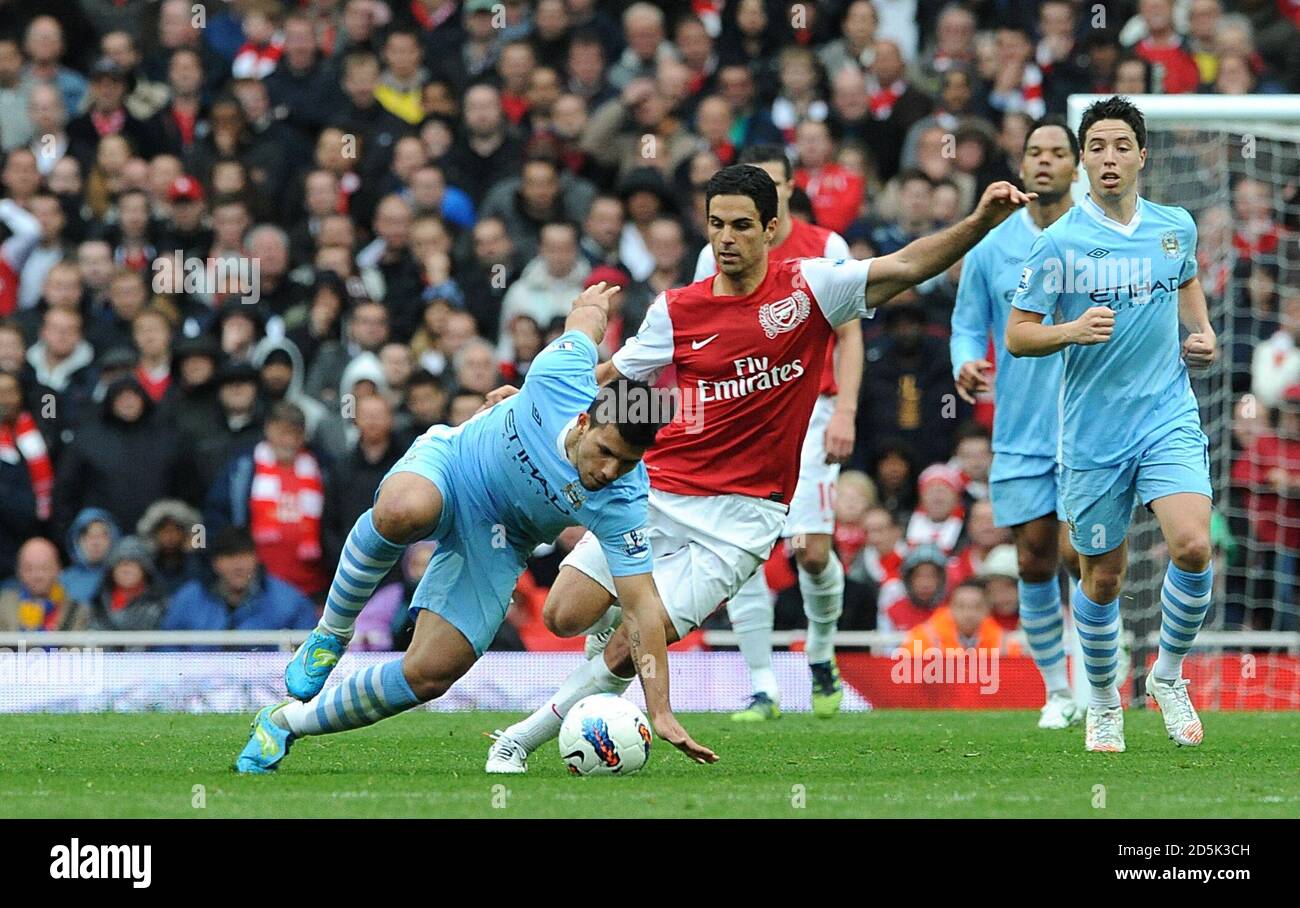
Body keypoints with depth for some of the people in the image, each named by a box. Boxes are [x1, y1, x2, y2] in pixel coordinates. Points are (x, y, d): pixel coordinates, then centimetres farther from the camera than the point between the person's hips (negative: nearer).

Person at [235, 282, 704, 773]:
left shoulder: (620, 505, -29)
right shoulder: (563, 374, -28)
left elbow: (643, 607, -26)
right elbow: (587, 311, -6)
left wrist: (661, 713, -32)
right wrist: (593, 303, 20)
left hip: (492, 545, 1)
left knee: (430, 674, -15)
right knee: (402, 512, -41)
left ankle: (286, 722, 8)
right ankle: (330, 637, -15)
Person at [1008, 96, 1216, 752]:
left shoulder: (1177, 227, 5)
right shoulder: (1059, 242, -7)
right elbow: (1016, 334, -4)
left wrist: (1202, 333, 9)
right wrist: (1073, 331, -22)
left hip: (1169, 419, 2)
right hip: (1092, 433, -2)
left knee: (1193, 546, -19)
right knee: (1102, 577, 6)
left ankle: (1168, 676, 5)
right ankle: (1103, 701, 30)